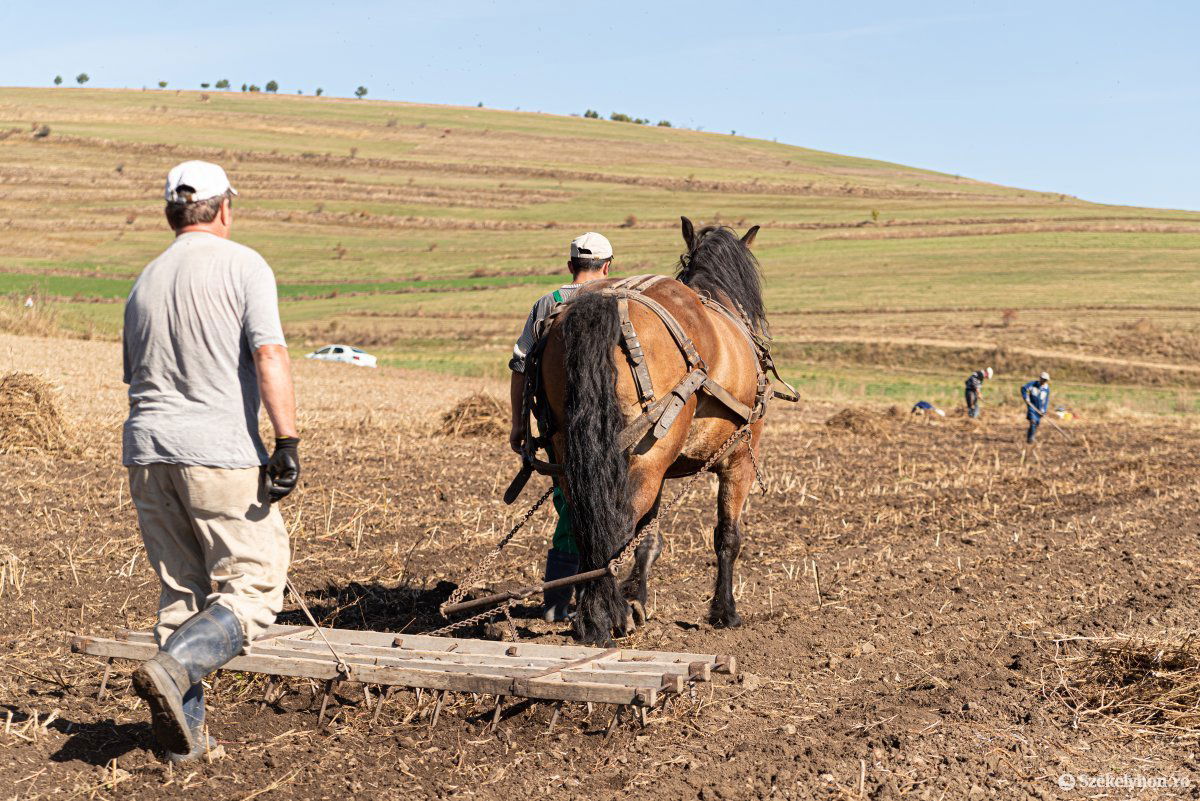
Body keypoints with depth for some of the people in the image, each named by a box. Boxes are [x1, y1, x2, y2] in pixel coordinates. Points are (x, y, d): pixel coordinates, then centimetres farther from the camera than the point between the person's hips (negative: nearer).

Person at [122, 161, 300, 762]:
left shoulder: (145, 280, 16)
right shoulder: (242, 265, -3)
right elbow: (269, 356, -15)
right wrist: (287, 441, -18)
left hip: (146, 452, 6)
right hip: (219, 453, -6)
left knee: (181, 592, 14)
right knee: (254, 587, 1)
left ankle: (183, 731, 12)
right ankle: (175, 668, -21)